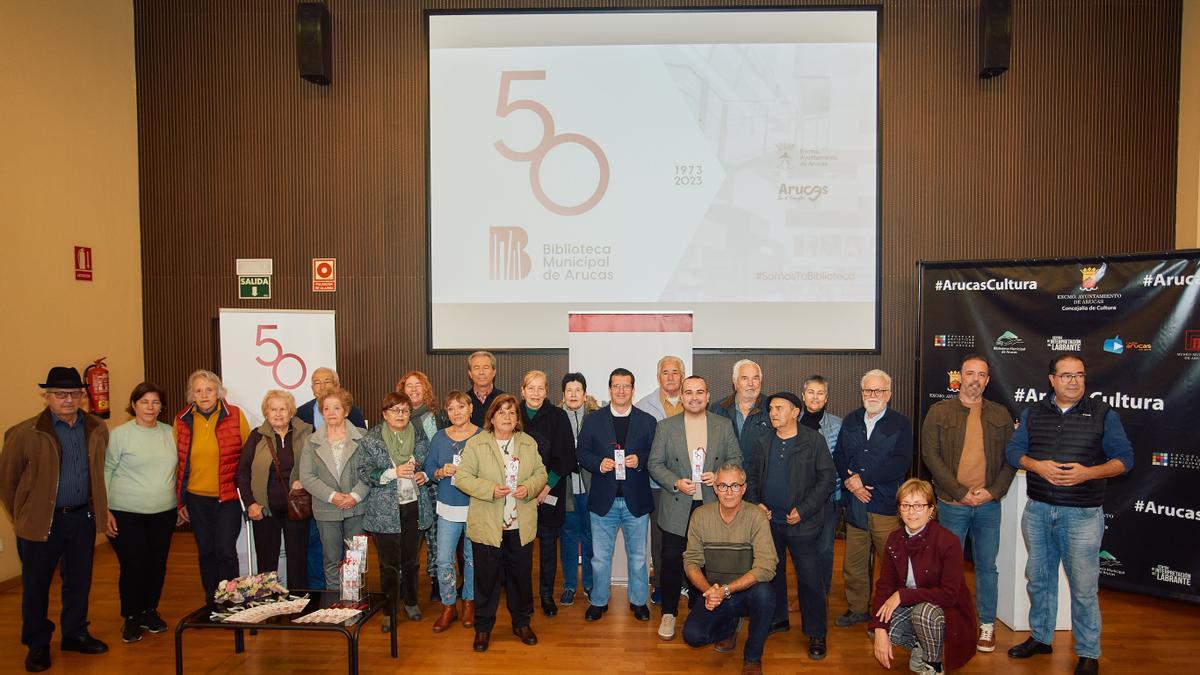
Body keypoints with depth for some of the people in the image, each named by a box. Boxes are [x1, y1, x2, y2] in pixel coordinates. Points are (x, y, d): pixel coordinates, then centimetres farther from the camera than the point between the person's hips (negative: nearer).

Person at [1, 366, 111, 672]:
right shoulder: (25, 434, -11)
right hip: (43, 521, -3)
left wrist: (95, 507, 11)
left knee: (79, 580, 15)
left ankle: (75, 634, 32)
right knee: (36, 585, 10)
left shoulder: (97, 429, 1)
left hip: (83, 518, 4)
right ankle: (37, 645, 27)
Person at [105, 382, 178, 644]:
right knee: (133, 566, -1)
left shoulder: (170, 433, 6)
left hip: (164, 513, 4)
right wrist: (104, 511, -7)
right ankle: (131, 618, 18)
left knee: (158, 564, 8)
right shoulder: (120, 434, -5)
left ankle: (149, 611, 28)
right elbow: (105, 472, -3)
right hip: (127, 514, -4)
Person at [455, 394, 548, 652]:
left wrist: (529, 487, -12)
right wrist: (490, 489, -21)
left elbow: (540, 473, 9)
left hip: (521, 525, 3)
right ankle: (483, 627, 24)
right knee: (487, 576, 7)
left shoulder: (529, 443, 6)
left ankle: (522, 622, 31)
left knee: (522, 575, 13)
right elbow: (463, 477, -8)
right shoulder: (476, 444, -4)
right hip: (487, 524, -3)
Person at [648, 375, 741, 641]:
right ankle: (669, 614, 20)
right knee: (672, 562, 3)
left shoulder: (724, 426, 3)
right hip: (677, 508, -1)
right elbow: (655, 464, 0)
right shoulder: (665, 427, 0)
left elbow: (736, 459, 6)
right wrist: (675, 483, -15)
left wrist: (719, 475, -13)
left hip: (712, 506, 1)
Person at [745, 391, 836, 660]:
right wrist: (754, 503, -2)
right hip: (769, 521, 5)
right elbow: (752, 477, 14)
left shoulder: (814, 440, -6)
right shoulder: (765, 443, 8)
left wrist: (803, 510, -14)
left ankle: (816, 634, 12)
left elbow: (827, 477, -9)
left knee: (810, 578, -1)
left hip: (802, 524, -5)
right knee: (772, 573, 15)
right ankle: (777, 619, 32)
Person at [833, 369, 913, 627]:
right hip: (855, 503, 4)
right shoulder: (850, 421, 14)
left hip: (887, 506, -4)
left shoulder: (901, 424, 1)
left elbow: (901, 462, -10)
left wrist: (863, 478, -12)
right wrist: (850, 482, -9)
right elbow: (839, 456, 9)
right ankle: (857, 608, 23)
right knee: (854, 562, 9)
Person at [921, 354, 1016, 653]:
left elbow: (1011, 458, 4)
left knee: (986, 566, 11)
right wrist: (961, 492, -13)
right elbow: (930, 455, -8)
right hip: (951, 504, -2)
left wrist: (993, 491, -9)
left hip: (989, 504, 2)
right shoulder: (939, 412, -2)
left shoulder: (1000, 415, 6)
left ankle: (987, 625, 24)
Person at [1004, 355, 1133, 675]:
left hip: (1082, 514, -3)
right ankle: (1040, 637, 31)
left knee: (1084, 587, 2)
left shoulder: (1103, 414, -2)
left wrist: (1088, 473, -19)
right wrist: (1037, 465, -14)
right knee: (1039, 578, 15)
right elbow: (1013, 449, 5)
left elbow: (1124, 458, -3)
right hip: (1037, 511, 3)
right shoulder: (1033, 412, 6)